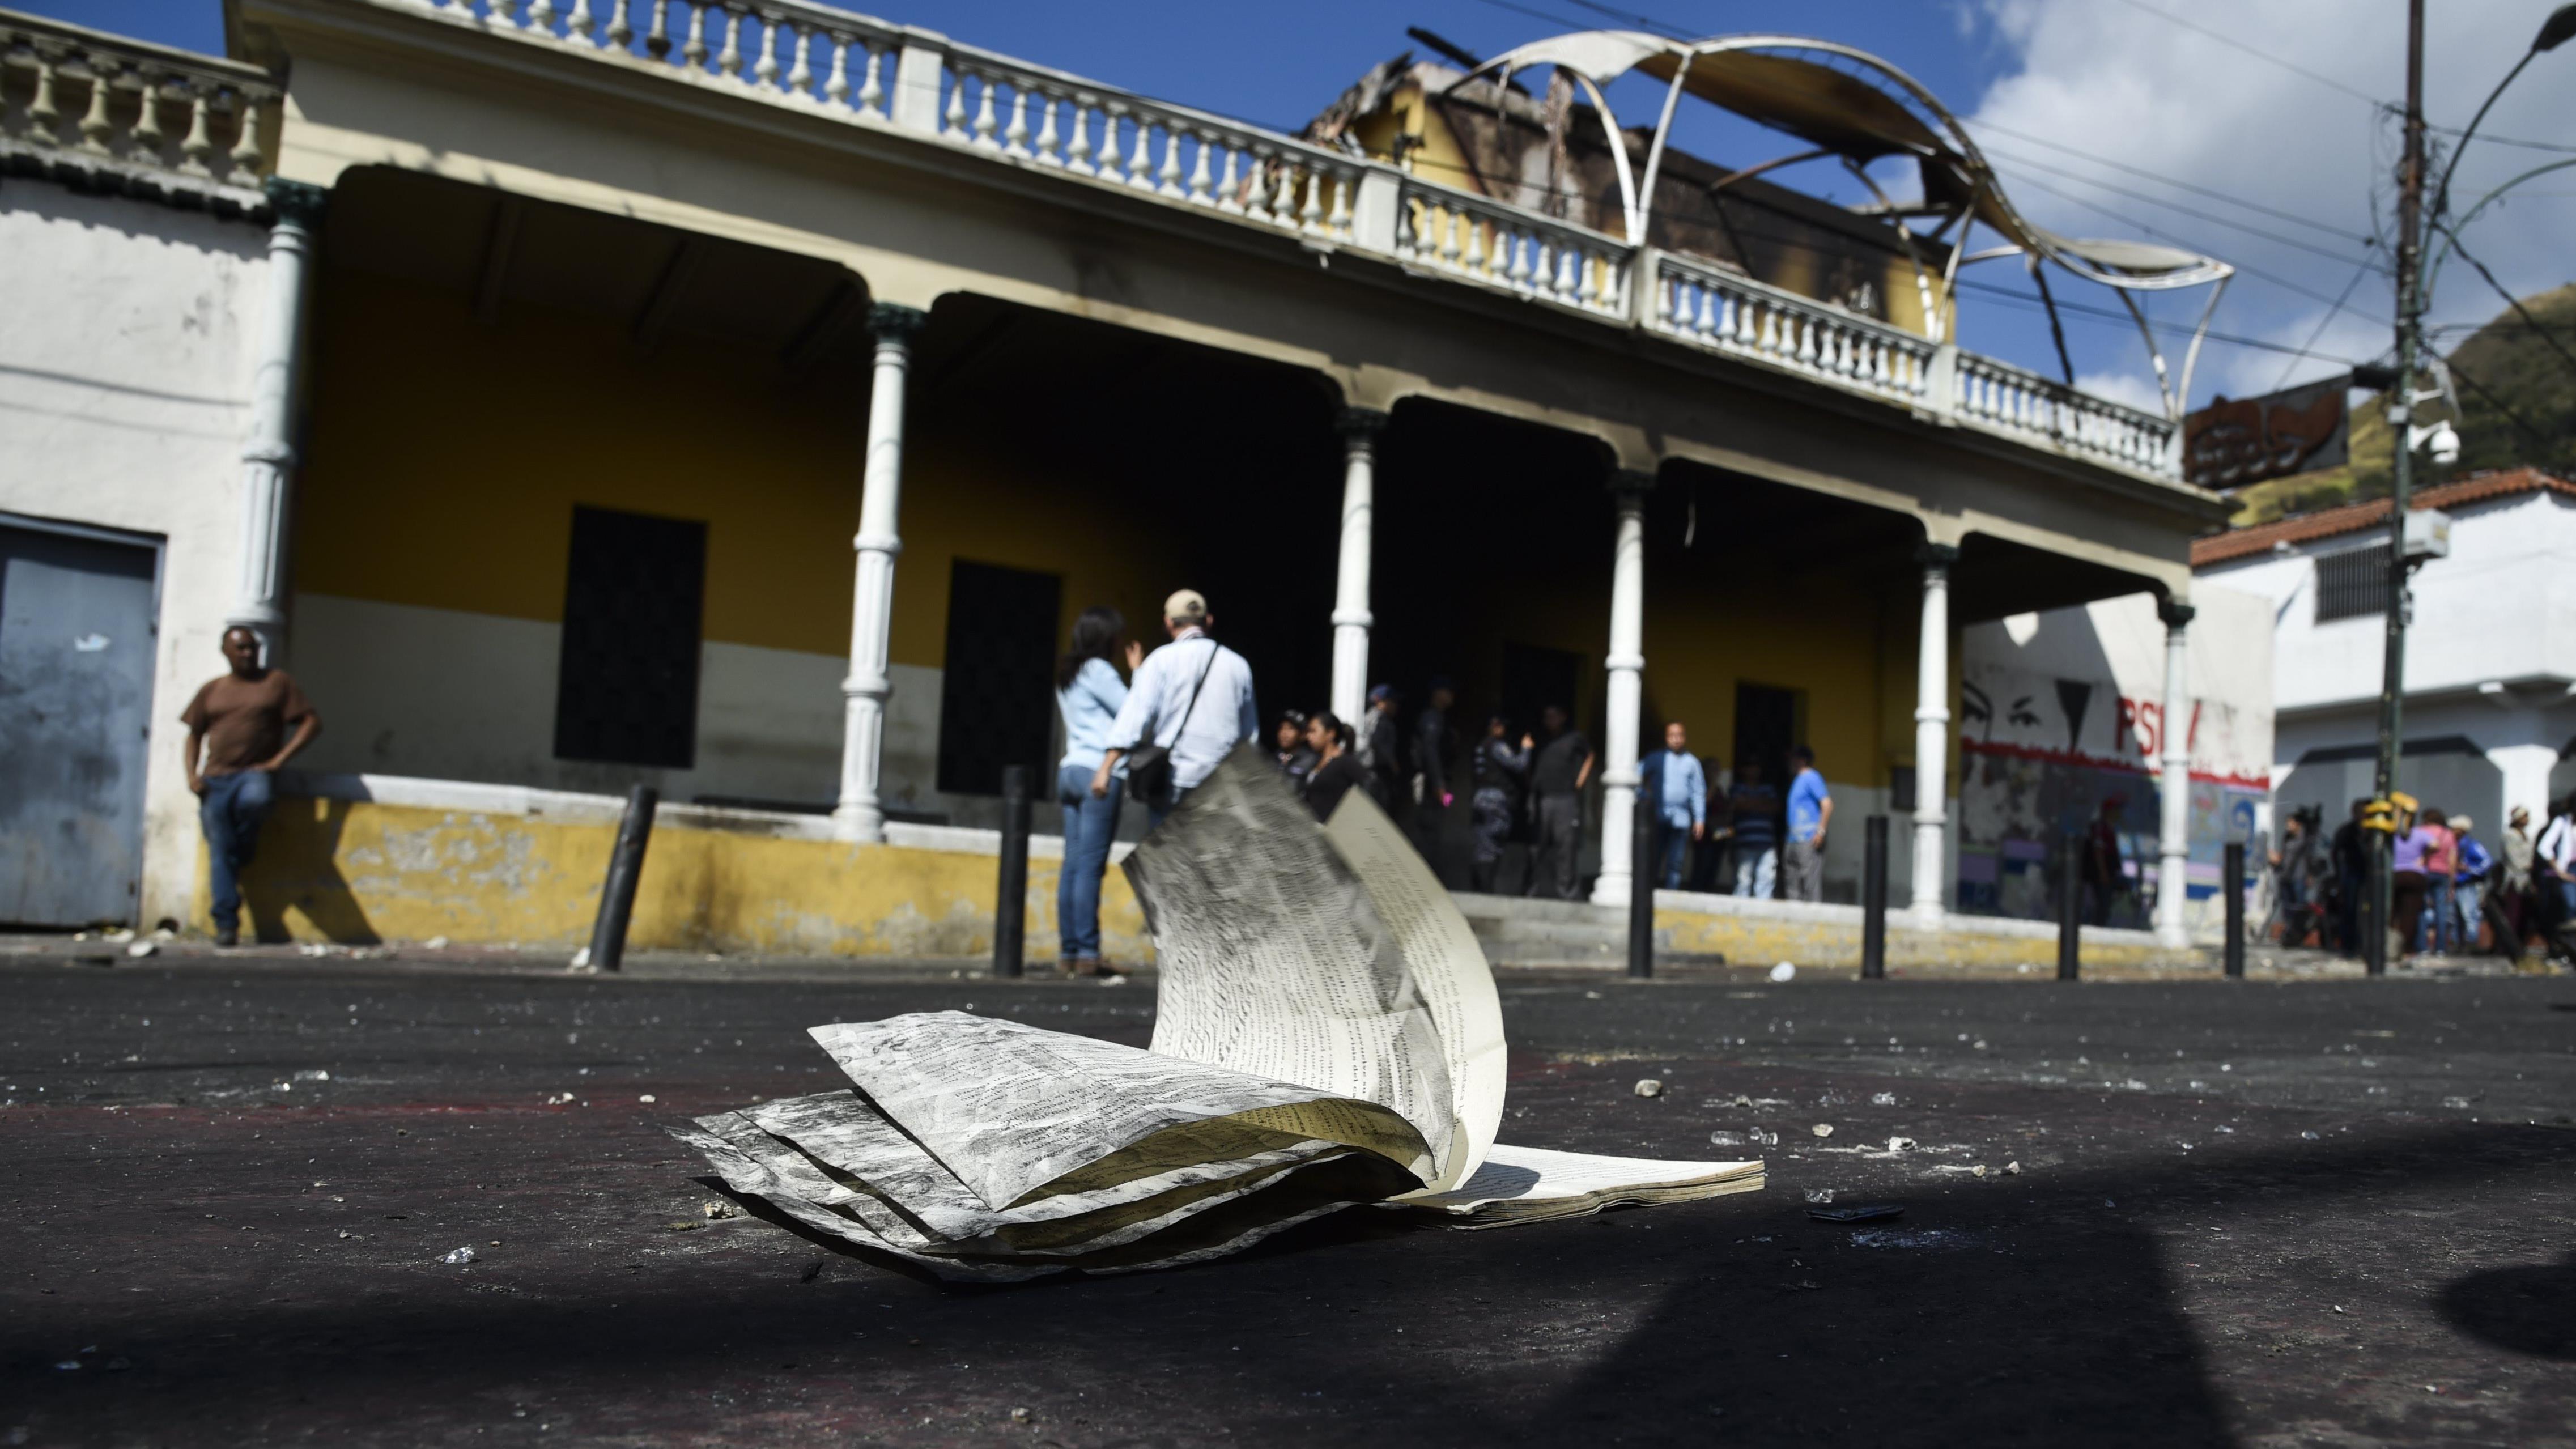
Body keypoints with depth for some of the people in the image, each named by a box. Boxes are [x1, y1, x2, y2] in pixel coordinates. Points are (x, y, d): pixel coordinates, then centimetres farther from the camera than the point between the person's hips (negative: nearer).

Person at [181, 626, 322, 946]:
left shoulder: (278, 682, 8)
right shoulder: (211, 690, 18)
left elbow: (313, 722, 3)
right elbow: (195, 735, 22)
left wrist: (279, 760, -7)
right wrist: (192, 775, 5)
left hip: (255, 773, -3)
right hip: (215, 779, 3)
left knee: (254, 800, -38)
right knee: (219, 851, -6)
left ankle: (244, 852, -7)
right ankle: (226, 924, -5)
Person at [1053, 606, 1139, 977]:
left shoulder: (1068, 673, 20)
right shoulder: (1098, 670, -6)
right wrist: (1139, 672, 3)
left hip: (1071, 769, 8)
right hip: (1100, 771, -8)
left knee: (1074, 864, 4)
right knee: (1091, 865, -9)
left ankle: (1069, 952, 2)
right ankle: (1087, 953, -10)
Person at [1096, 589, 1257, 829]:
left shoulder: (1163, 659, -2)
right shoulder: (1238, 665, 9)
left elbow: (1136, 712, -11)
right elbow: (1250, 732, 17)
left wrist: (1106, 767, -14)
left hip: (1172, 781, -3)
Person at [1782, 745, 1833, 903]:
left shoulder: (1811, 777, -8)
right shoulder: (1797, 779, 20)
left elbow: (1827, 804, -16)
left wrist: (1821, 831, -19)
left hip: (1809, 841, -10)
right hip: (1795, 841, 10)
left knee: (1811, 884, -10)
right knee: (1794, 885, 10)